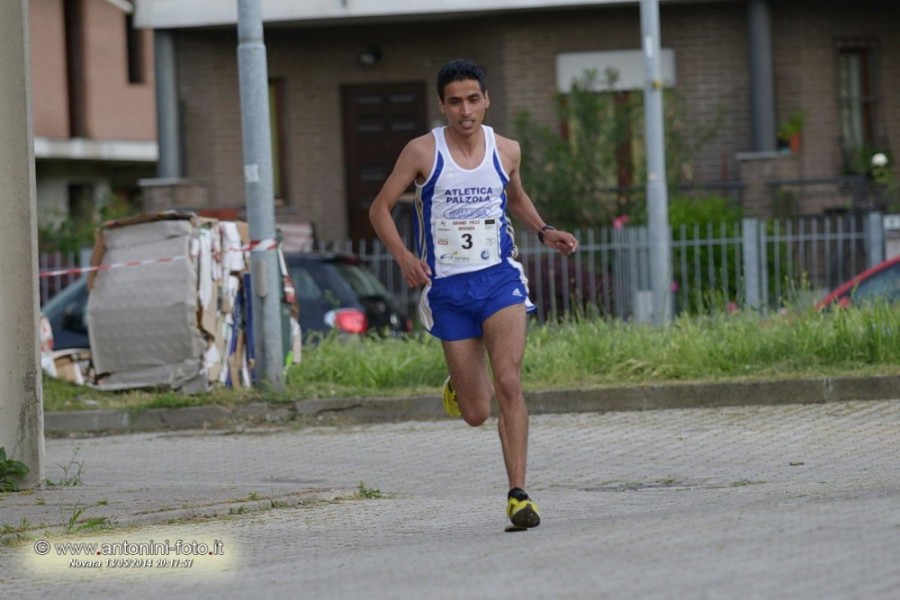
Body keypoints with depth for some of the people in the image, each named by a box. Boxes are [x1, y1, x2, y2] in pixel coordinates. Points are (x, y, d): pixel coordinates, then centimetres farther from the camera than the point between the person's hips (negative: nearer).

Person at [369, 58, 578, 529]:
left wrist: (544, 232, 7)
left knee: (509, 383, -19)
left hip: (500, 279, 1)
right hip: (447, 289, -1)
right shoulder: (423, 152, -6)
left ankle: (518, 494, -15)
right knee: (476, 413, 3)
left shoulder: (506, 151, 3)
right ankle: (458, 386, 42)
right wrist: (403, 256, -17)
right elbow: (380, 208, -1)